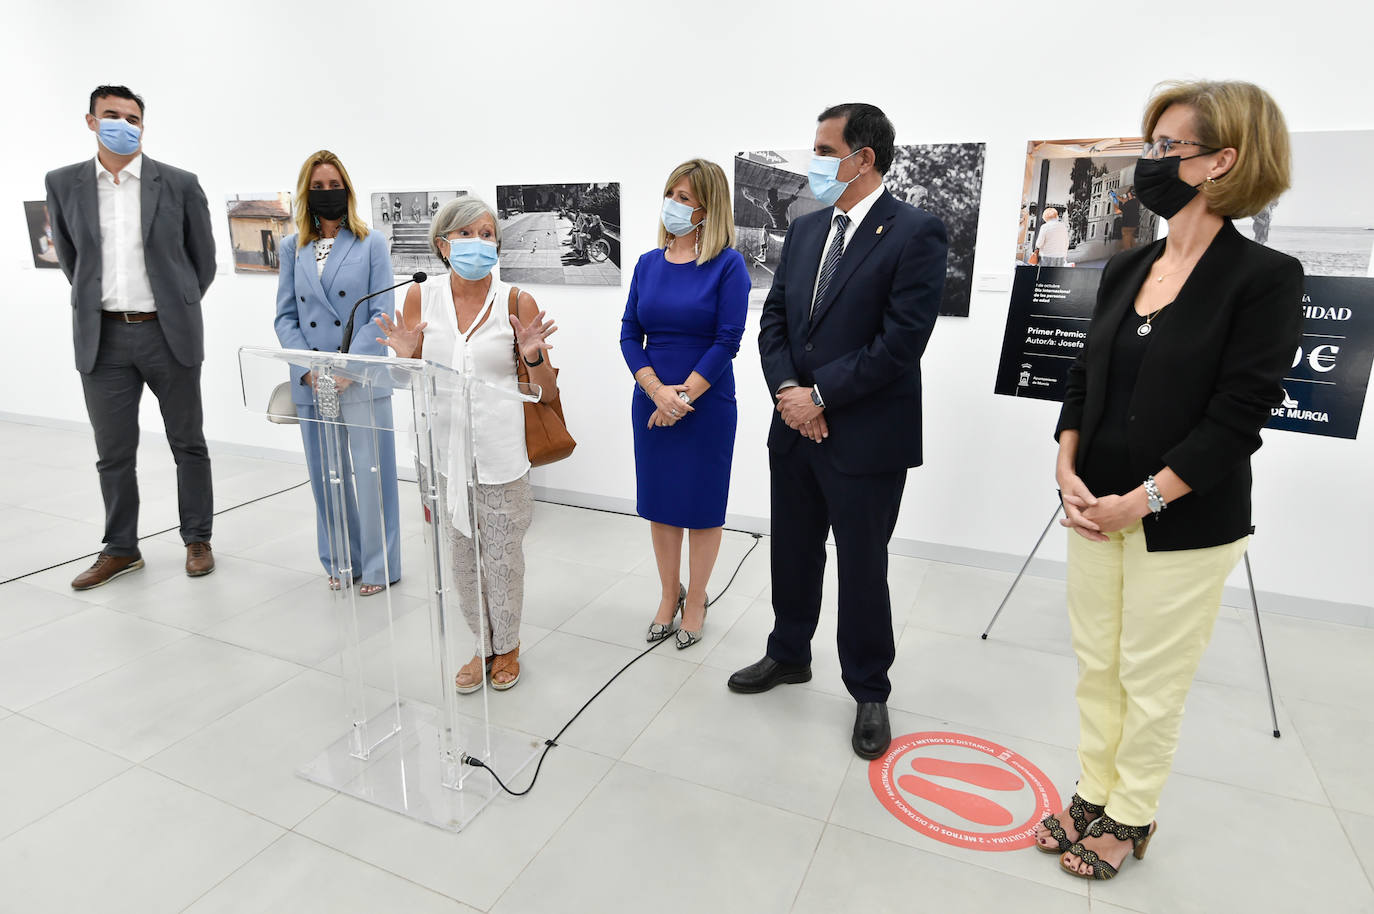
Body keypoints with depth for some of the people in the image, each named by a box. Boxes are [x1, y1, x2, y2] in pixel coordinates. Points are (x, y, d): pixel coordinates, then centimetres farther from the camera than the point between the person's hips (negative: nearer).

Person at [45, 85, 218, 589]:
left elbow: (203, 258, 7)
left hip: (168, 335, -2)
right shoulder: (63, 184, 6)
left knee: (188, 444, 7)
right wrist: (96, 303, 17)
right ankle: (120, 549, 22)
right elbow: (68, 256, 17)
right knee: (113, 453, 8)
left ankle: (197, 540, 21)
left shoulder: (179, 184, -1)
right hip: (103, 339, 2)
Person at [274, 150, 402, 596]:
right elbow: (285, 316, 8)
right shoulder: (292, 248, 11)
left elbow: (381, 313, -4)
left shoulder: (372, 244, 2)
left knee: (371, 471, -2)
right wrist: (307, 368, -7)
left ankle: (378, 564, 12)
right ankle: (340, 561, 25)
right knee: (326, 474, 10)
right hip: (310, 383, 4)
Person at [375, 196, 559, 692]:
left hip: (499, 454, -3)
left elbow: (547, 393, -4)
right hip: (442, 450, 3)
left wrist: (533, 356, -23)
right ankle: (484, 645, 36)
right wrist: (406, 354, -12)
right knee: (460, 556, 15)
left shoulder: (518, 303, -7)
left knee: (502, 557, 9)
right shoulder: (420, 298, 0)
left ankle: (507, 646, 34)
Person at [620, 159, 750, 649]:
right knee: (659, 503, 13)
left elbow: (727, 340, -12)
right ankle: (669, 595, 32)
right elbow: (630, 333, 3)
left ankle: (695, 601, 27)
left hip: (707, 405, -4)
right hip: (651, 403, 4)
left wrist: (683, 397, -13)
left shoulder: (728, 264, -8)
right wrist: (657, 391, -12)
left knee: (702, 504, 8)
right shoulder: (648, 263, 6)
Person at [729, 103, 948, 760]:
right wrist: (788, 392, -7)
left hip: (866, 439, -6)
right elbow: (774, 318, 8)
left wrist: (819, 396, -16)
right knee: (792, 552, 19)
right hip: (794, 430, 6)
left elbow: (901, 341, -19)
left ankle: (869, 692, 28)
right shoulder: (805, 230, 10)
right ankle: (789, 654, 42)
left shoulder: (915, 233, -11)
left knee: (862, 571, 6)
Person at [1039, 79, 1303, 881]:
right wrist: (1067, 467, -4)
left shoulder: (1265, 276, -10)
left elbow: (1238, 417, -15)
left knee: (1152, 679, 9)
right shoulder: (1125, 268, 7)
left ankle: (1131, 817, 30)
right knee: (1096, 664, 15)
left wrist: (1141, 501, -17)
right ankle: (1093, 795, 34)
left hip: (1184, 525, -5)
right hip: (1095, 509, 5)